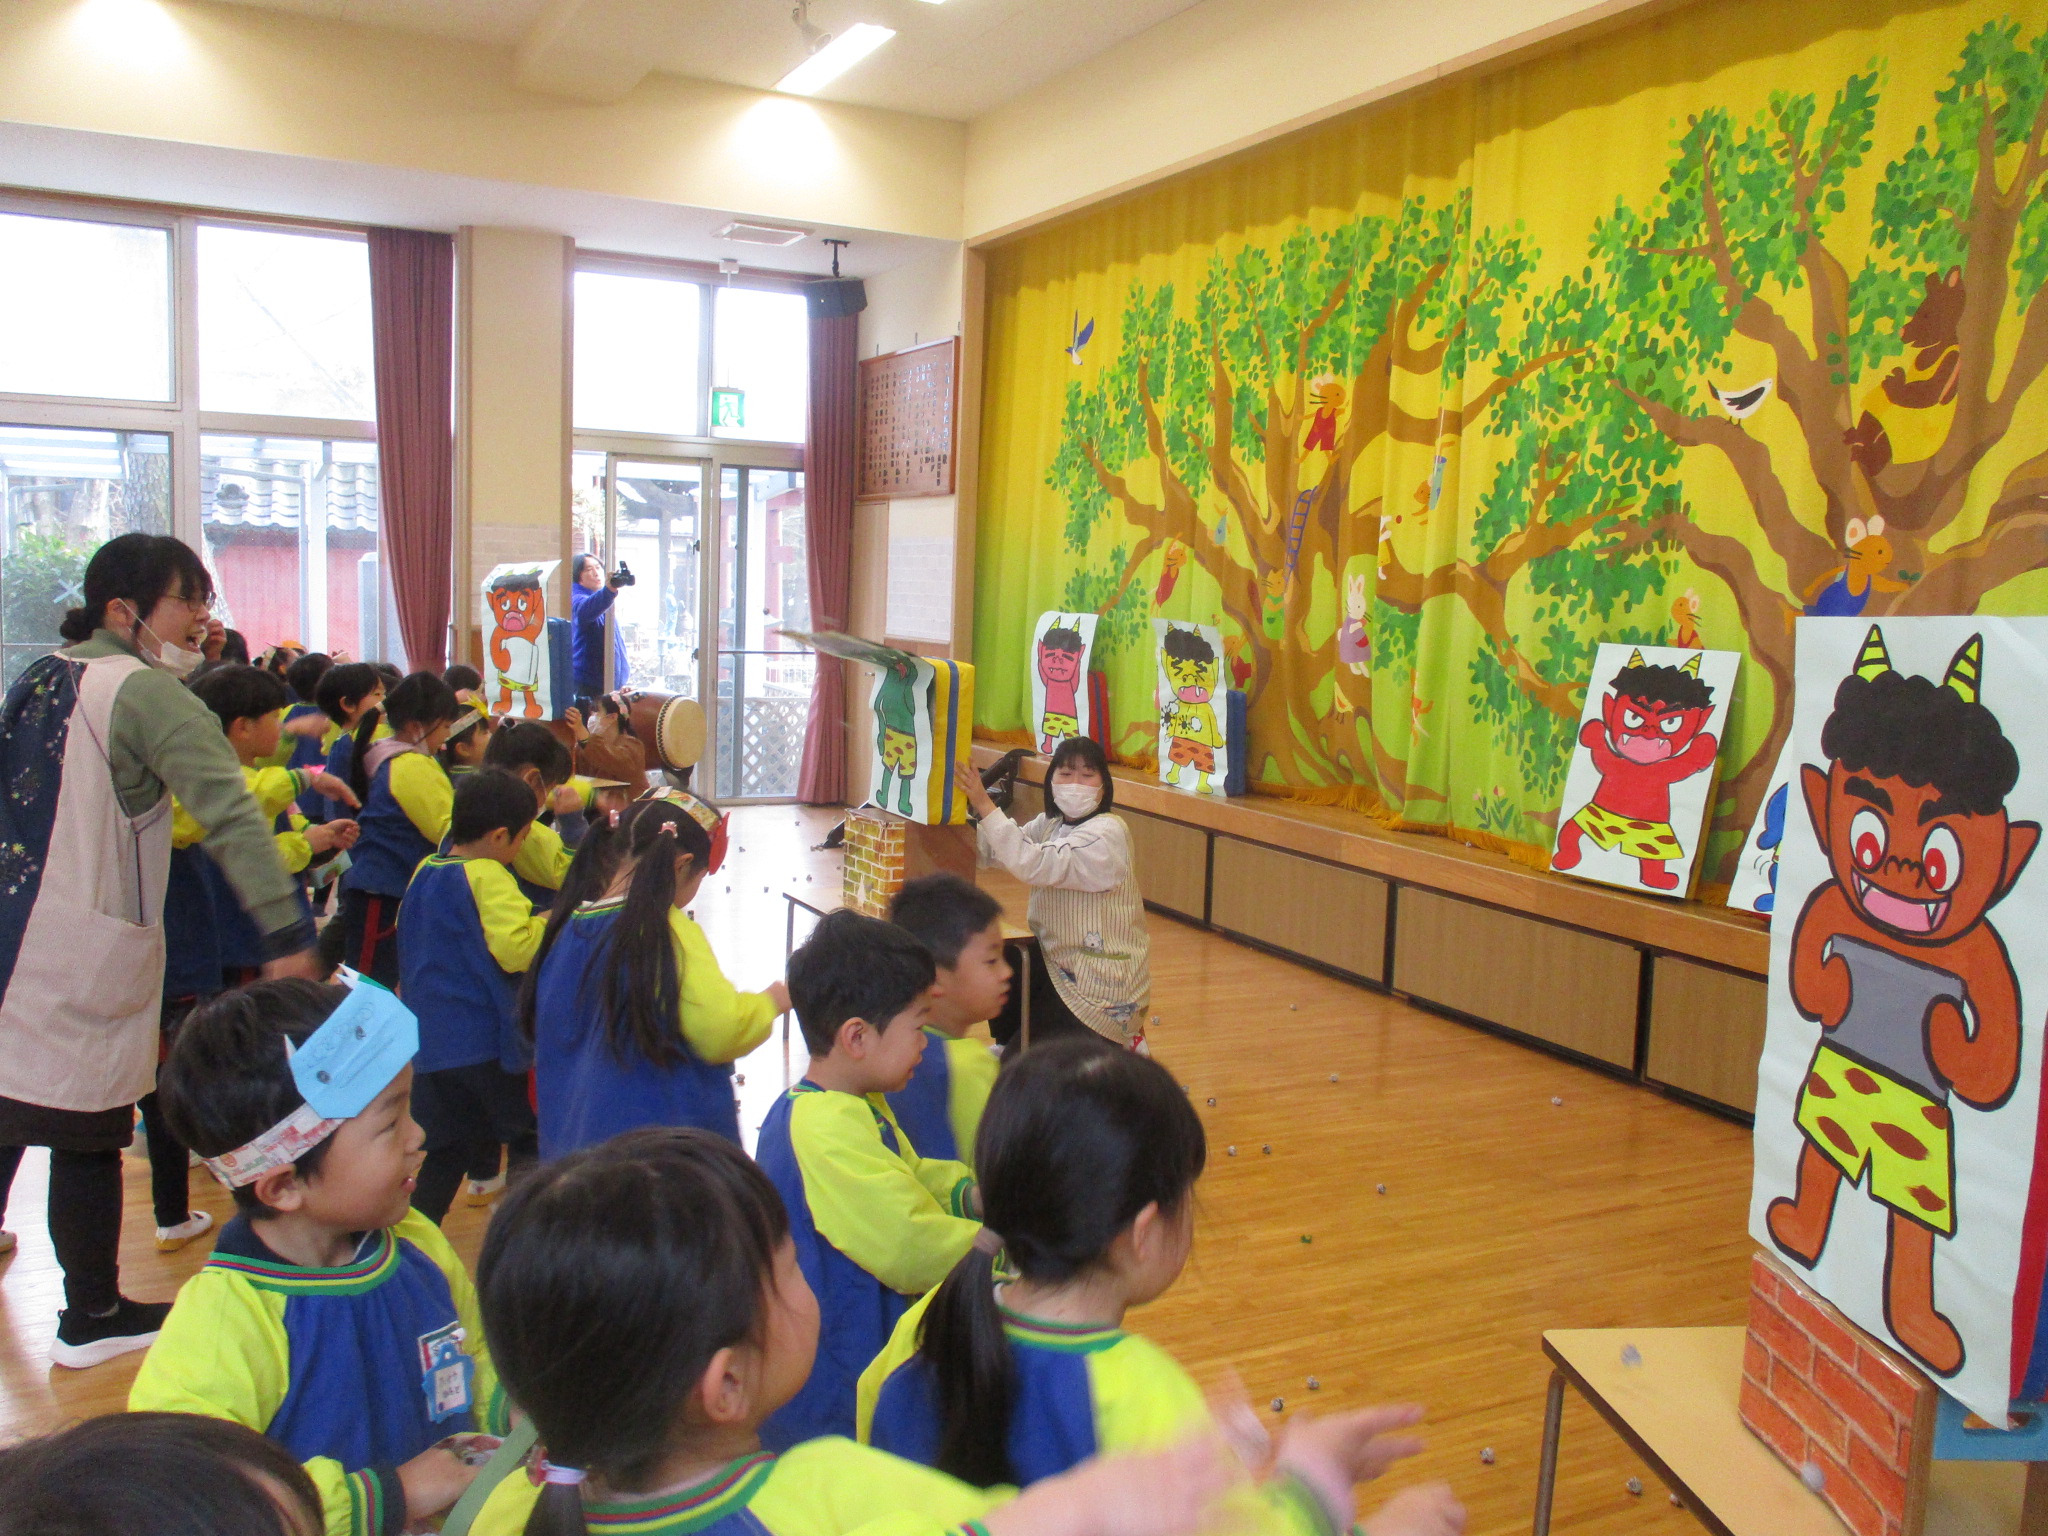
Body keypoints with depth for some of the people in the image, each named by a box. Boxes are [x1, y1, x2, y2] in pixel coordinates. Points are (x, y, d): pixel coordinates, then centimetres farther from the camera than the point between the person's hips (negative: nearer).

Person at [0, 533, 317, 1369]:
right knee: (88, 1136, 2)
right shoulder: (146, 692, -14)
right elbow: (230, 815, -25)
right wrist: (289, 936, -30)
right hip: (88, 956, -8)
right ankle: (92, 1315, 14)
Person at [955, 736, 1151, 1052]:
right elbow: (991, 853, -5)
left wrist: (984, 806, -35)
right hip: (1058, 958, 8)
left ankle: (1123, 1043, 14)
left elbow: (1034, 865, -34)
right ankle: (1008, 1047, 17)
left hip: (1099, 979, -8)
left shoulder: (1107, 833, -22)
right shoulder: (1051, 824, 5)